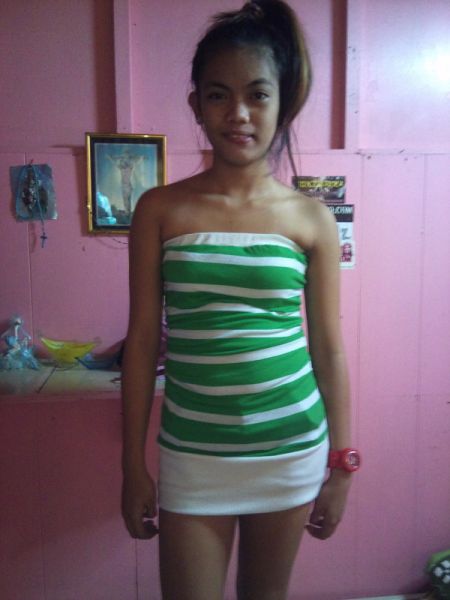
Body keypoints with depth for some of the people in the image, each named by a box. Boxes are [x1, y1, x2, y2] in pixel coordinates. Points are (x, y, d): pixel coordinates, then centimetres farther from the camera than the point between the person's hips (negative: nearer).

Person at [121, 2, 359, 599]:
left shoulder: (311, 219, -4)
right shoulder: (161, 209, -5)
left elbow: (329, 349, 1)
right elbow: (142, 340, -2)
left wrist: (340, 464, 5)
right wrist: (133, 466, 1)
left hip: (291, 449, 1)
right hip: (192, 454, 0)